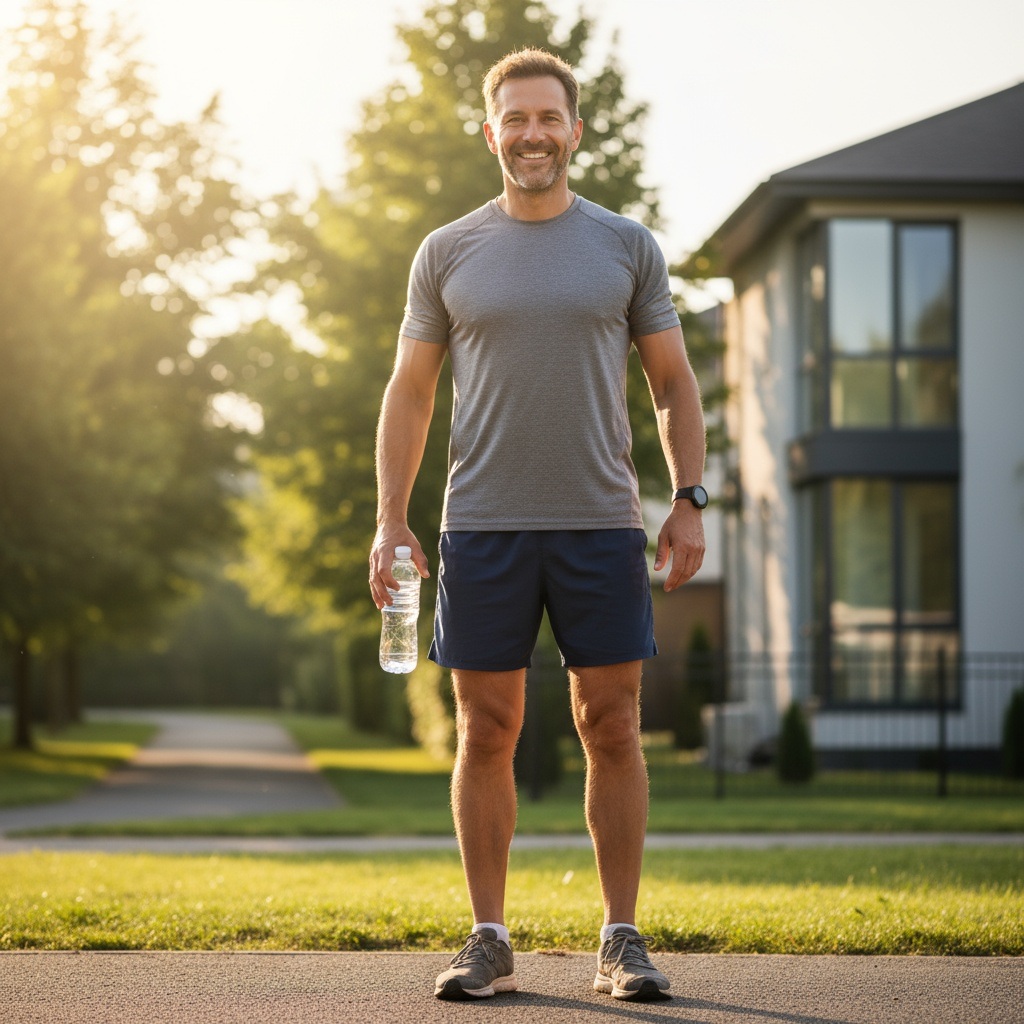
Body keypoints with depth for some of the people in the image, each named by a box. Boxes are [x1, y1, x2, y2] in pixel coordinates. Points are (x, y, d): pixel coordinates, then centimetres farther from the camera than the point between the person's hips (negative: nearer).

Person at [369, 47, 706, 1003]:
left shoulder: (627, 246, 7)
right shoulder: (447, 253, 7)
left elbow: (674, 384, 10)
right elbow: (408, 394, 9)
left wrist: (688, 501, -1)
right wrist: (390, 522, 1)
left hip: (602, 528, 0)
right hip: (482, 529, 0)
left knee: (613, 730, 1)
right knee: (486, 734, 2)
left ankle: (621, 941, 9)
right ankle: (488, 941, 11)